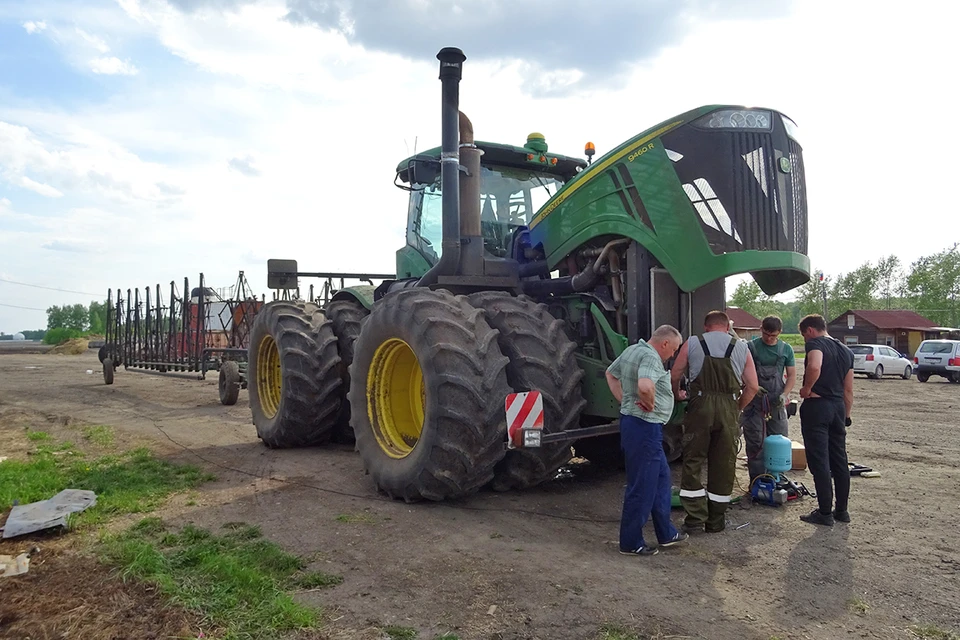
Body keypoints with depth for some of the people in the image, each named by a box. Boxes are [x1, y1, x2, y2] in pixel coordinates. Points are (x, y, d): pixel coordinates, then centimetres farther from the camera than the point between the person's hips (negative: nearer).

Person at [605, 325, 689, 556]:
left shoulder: (631, 350, 10)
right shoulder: (650, 357, -20)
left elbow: (610, 374, 23)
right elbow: (645, 386, -39)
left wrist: (624, 399, 13)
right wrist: (650, 403, -18)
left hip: (631, 420, 11)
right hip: (645, 426, -11)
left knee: (661, 476, 21)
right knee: (642, 486, 0)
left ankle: (666, 533, 32)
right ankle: (631, 543, 12)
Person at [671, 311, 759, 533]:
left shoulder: (692, 344, 7)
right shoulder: (741, 348, 12)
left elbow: (674, 377, 6)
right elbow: (752, 386, 7)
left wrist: (677, 395, 25)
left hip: (700, 406, -2)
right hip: (729, 409, 2)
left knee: (693, 462, 7)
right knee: (723, 465, 11)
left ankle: (695, 519, 6)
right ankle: (716, 521, 19)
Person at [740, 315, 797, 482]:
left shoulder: (786, 349, 8)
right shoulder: (751, 346, 0)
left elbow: (792, 375, 10)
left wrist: (784, 394, -5)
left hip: (777, 402, 3)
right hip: (755, 401, -2)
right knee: (755, 442, 0)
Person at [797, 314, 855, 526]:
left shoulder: (816, 344, -9)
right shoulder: (846, 350, 16)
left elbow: (814, 367, -33)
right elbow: (848, 390, 19)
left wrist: (806, 389, -18)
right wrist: (846, 415, 25)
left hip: (817, 405, -8)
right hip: (838, 406, 8)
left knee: (819, 461, -2)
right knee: (839, 460, 15)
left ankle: (825, 513, 3)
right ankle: (842, 510, 22)